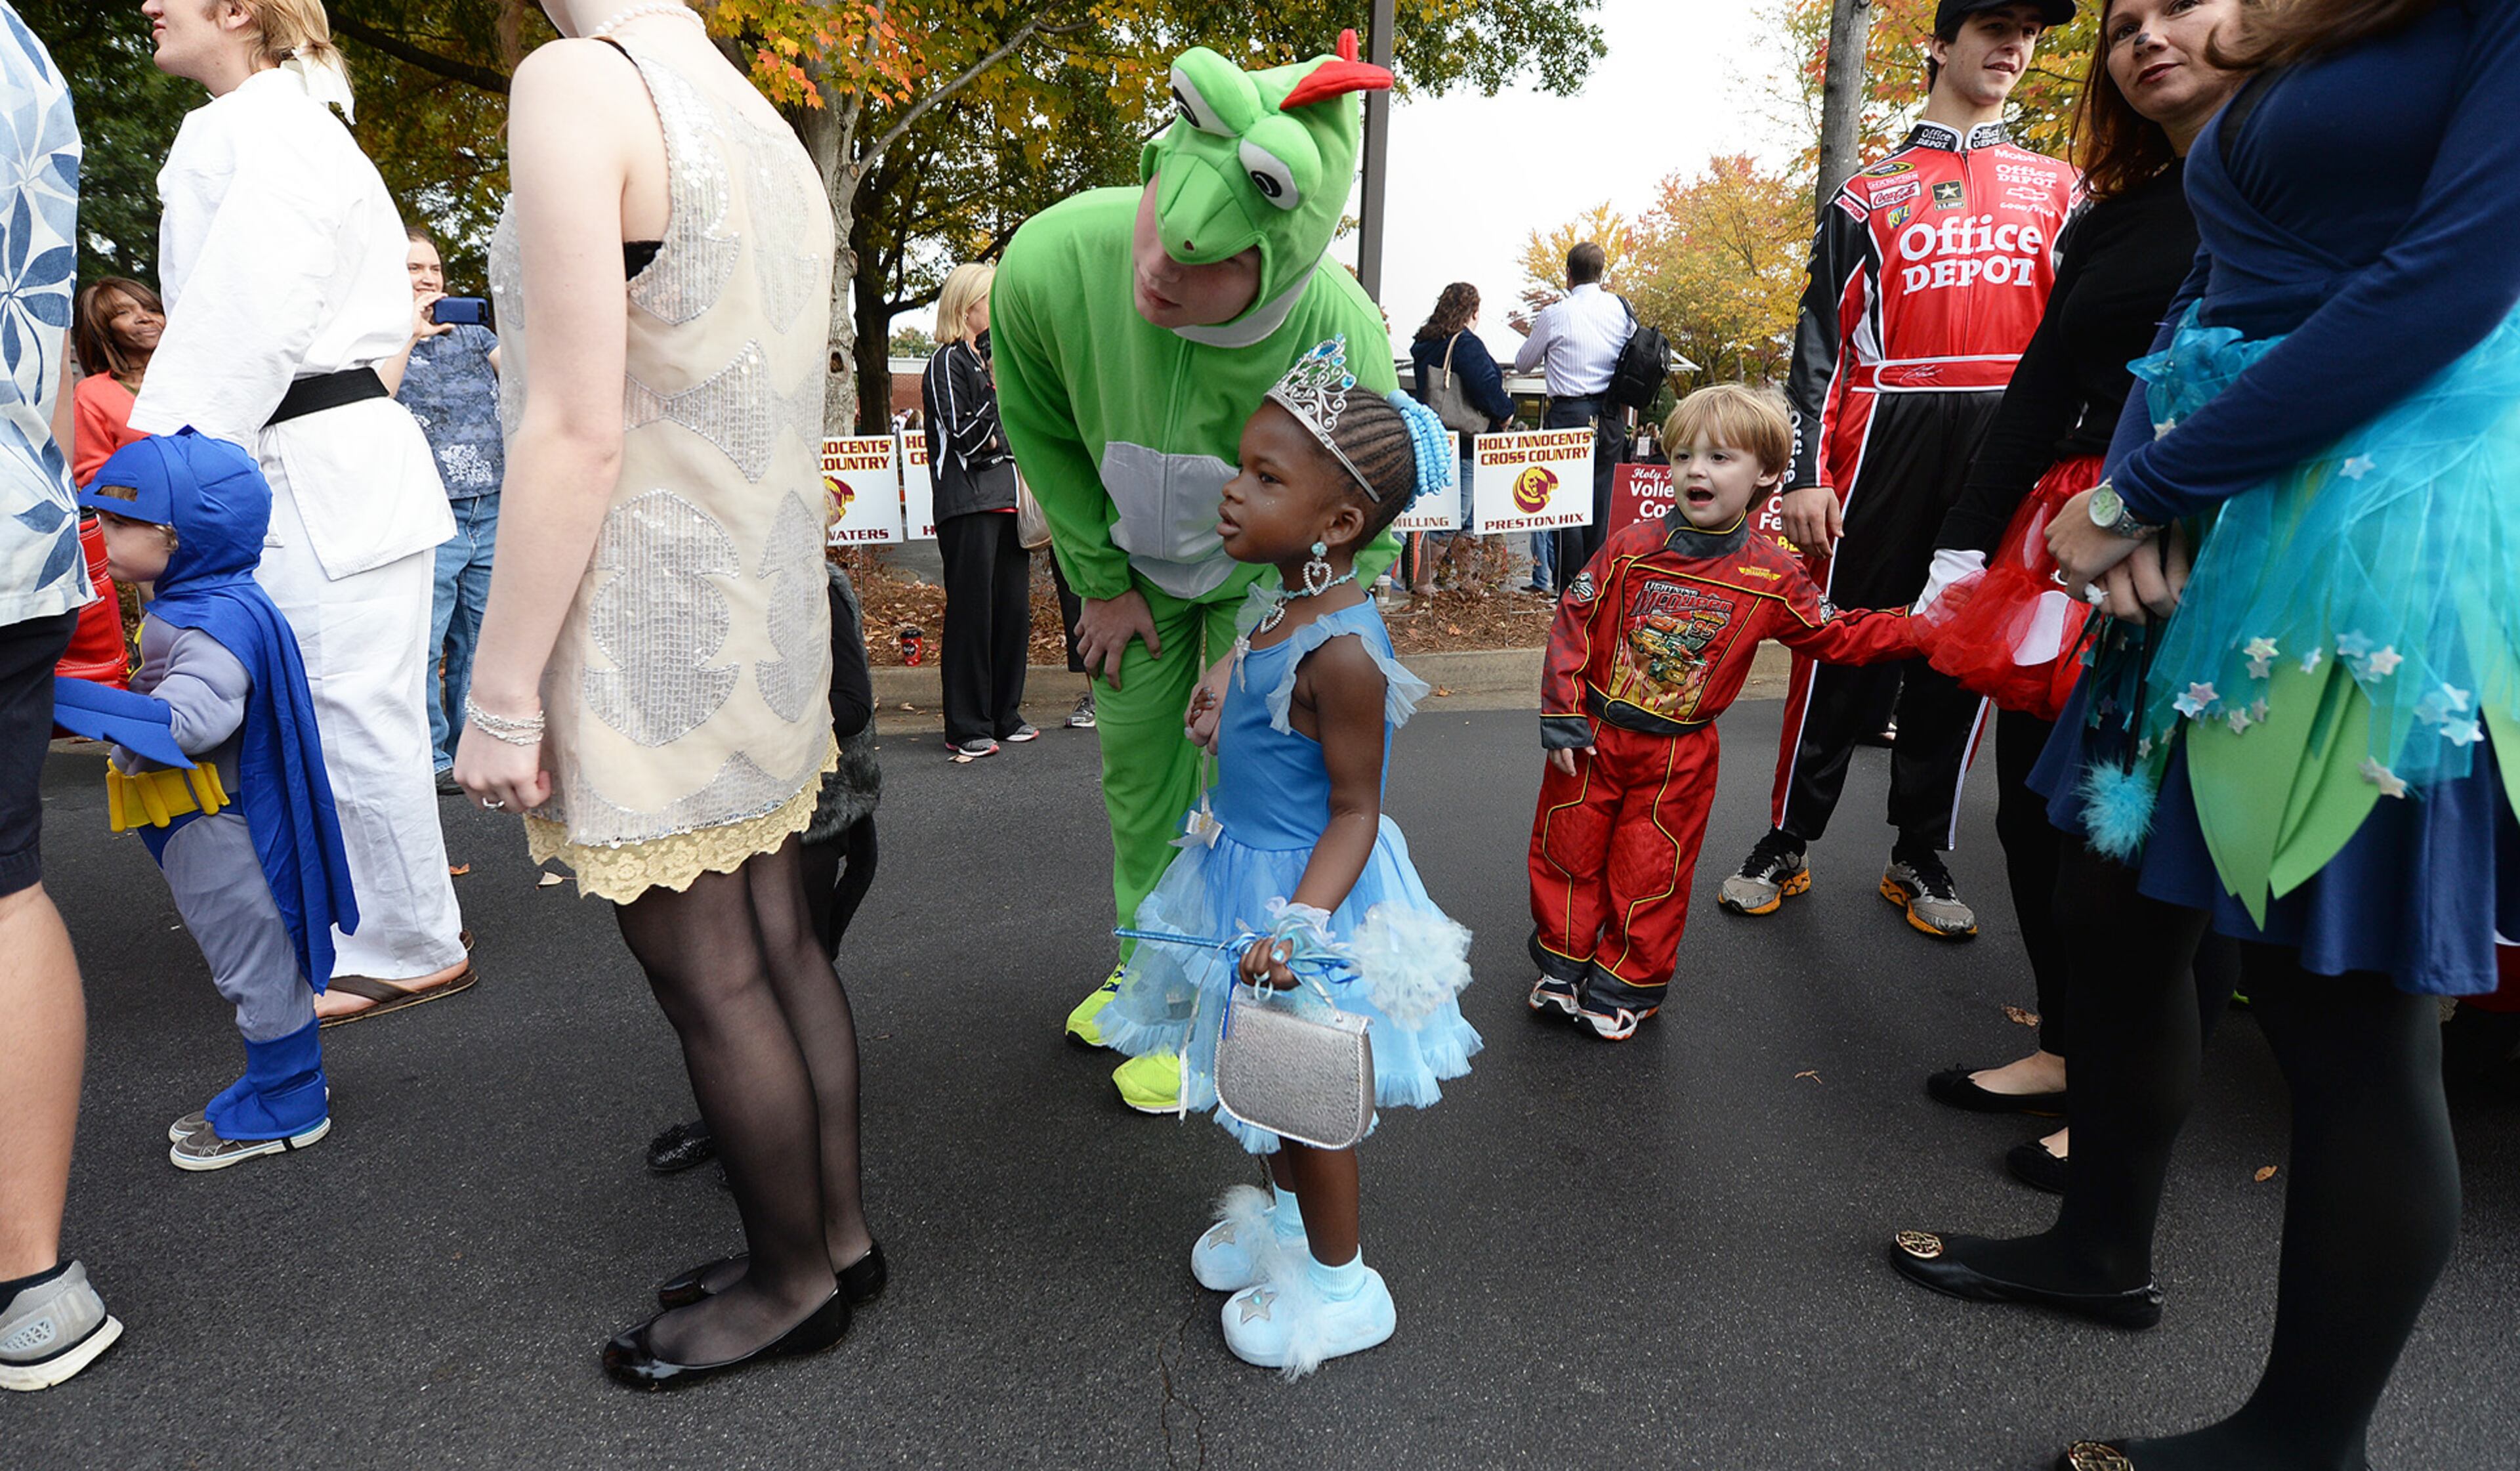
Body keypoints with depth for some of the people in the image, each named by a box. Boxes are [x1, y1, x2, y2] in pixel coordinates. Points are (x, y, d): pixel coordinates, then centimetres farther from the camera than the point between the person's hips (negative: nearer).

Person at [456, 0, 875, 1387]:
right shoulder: (766, 129, 12)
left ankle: (793, 1282, 23)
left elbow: (577, 433, -19)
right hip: (771, 618, 8)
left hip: (651, 639, -8)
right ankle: (839, 1233, 31)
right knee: (781, 950, 16)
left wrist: (502, 691, -13)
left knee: (712, 987, 5)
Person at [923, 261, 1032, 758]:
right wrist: (998, 390, -17)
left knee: (1014, 609, 8)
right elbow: (964, 439, -13)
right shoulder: (949, 362, -5)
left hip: (1007, 499, 8)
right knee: (971, 611, -6)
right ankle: (966, 727, -1)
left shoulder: (993, 357, 20)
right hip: (968, 504, -8)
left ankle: (1005, 715, 18)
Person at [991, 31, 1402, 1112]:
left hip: (1263, 575, -2)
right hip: (1133, 563, 3)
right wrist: (1100, 583, -4)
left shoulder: (1345, 344, -39)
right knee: (1139, 762, 14)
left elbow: (1359, 534, -20)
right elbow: (1041, 433, -12)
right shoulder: (1051, 262, -35)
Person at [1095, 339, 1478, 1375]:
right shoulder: (1276, 605, -2)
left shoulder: (1341, 652, -28)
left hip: (1306, 888, -9)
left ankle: (1340, 1284, 32)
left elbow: (1355, 809, -24)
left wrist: (1297, 922, -32)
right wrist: (1222, 687, 3)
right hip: (1246, 870, 9)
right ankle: (1283, 1216, 50)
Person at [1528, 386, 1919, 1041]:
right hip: (1593, 739, 1)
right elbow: (1572, 624, -6)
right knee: (1568, 852, 10)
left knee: (1651, 875, 8)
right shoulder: (1631, 548, -7)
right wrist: (1562, 715, -10)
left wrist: (1918, 626, -6)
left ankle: (1624, 989, 27)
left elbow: (1839, 636, 4)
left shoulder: (1772, 577, -5)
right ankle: (1563, 967, 31)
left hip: (1679, 756, 0)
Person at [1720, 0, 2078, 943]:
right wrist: (1804, 473, -8)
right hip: (1883, 442, -2)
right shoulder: (1869, 193, 9)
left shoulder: (2056, 187, 17)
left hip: (2007, 453, 3)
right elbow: (1819, 340, 2)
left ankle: (1920, 859, 16)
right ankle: (1786, 844, 11)